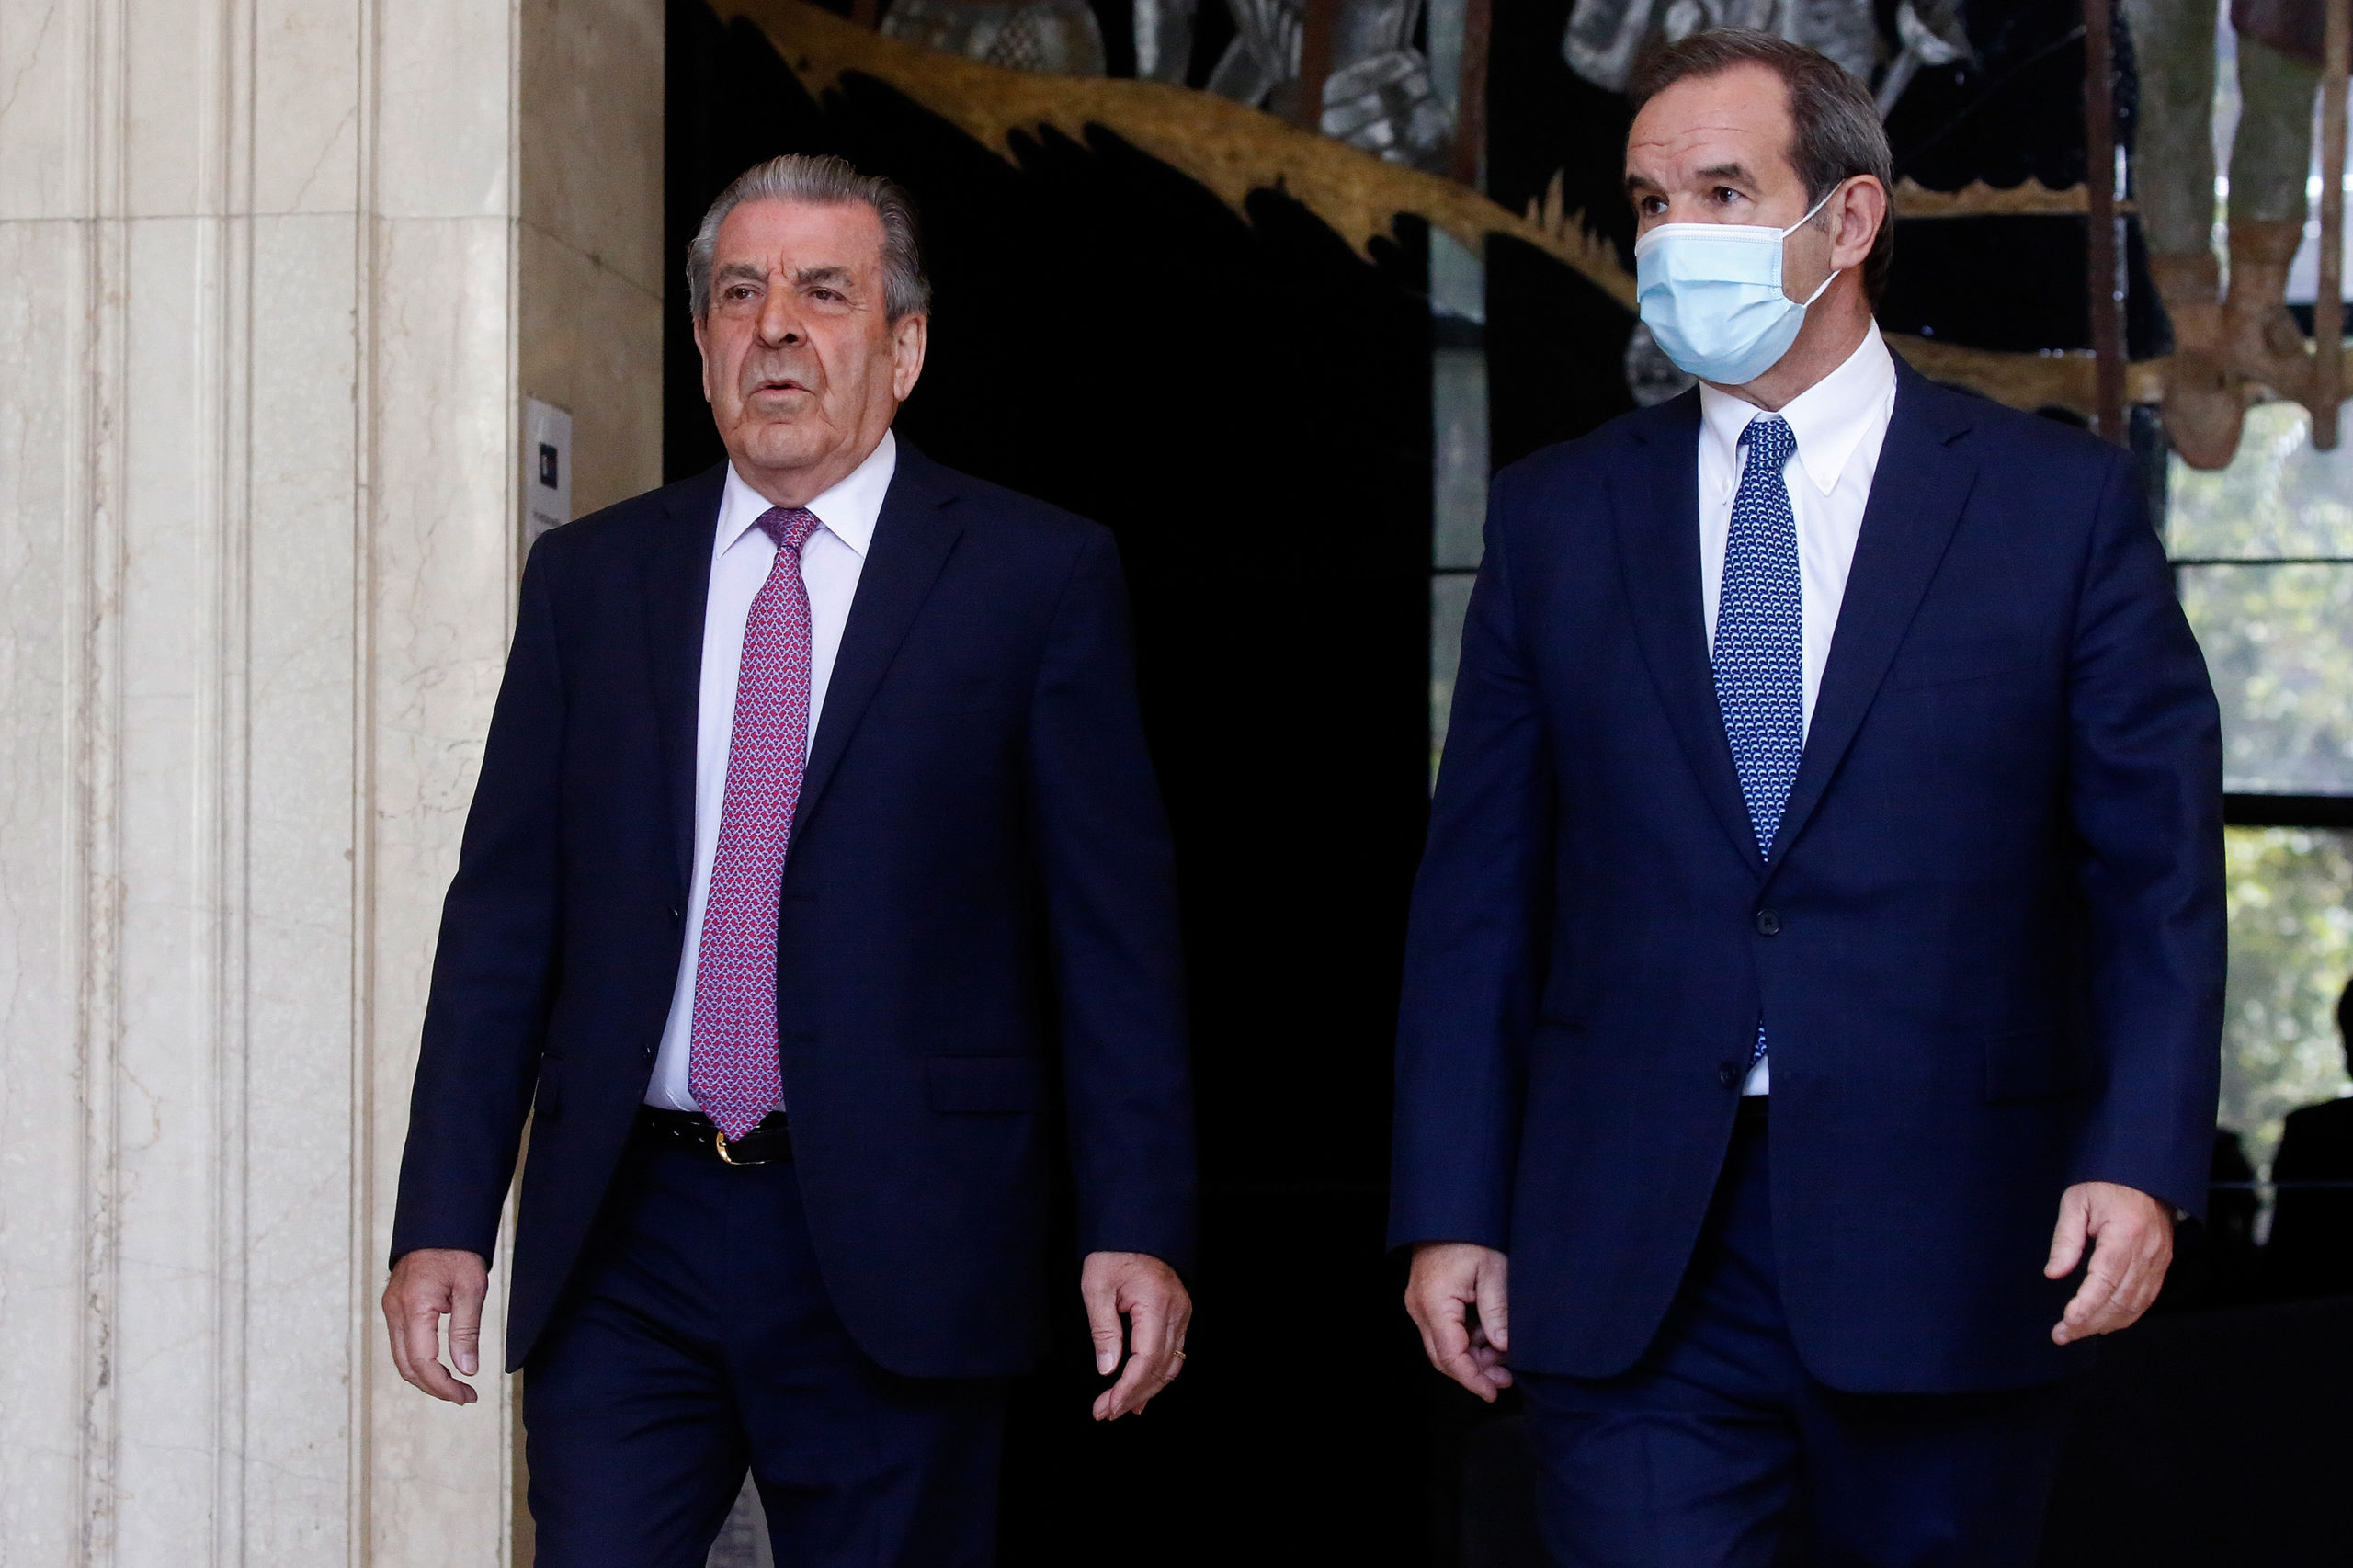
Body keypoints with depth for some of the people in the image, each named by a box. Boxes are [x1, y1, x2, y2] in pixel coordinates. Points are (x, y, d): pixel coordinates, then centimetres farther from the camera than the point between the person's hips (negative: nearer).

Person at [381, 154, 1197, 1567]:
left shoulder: (1038, 577, 3)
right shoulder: (588, 580, 12)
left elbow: (1116, 928, 0)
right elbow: (503, 918, 10)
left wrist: (1137, 1228, -7)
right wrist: (445, 1222, 3)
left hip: (895, 1247, -2)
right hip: (625, 1255, 2)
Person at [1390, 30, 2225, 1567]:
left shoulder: (2061, 500, 3)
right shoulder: (1557, 516, 9)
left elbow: (2159, 870, -1)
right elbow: (1482, 888, 8)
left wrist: (2143, 1157, -14)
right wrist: (1452, 1210, 2)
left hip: (1943, 1246, -1)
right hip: (1629, 1257, 1)